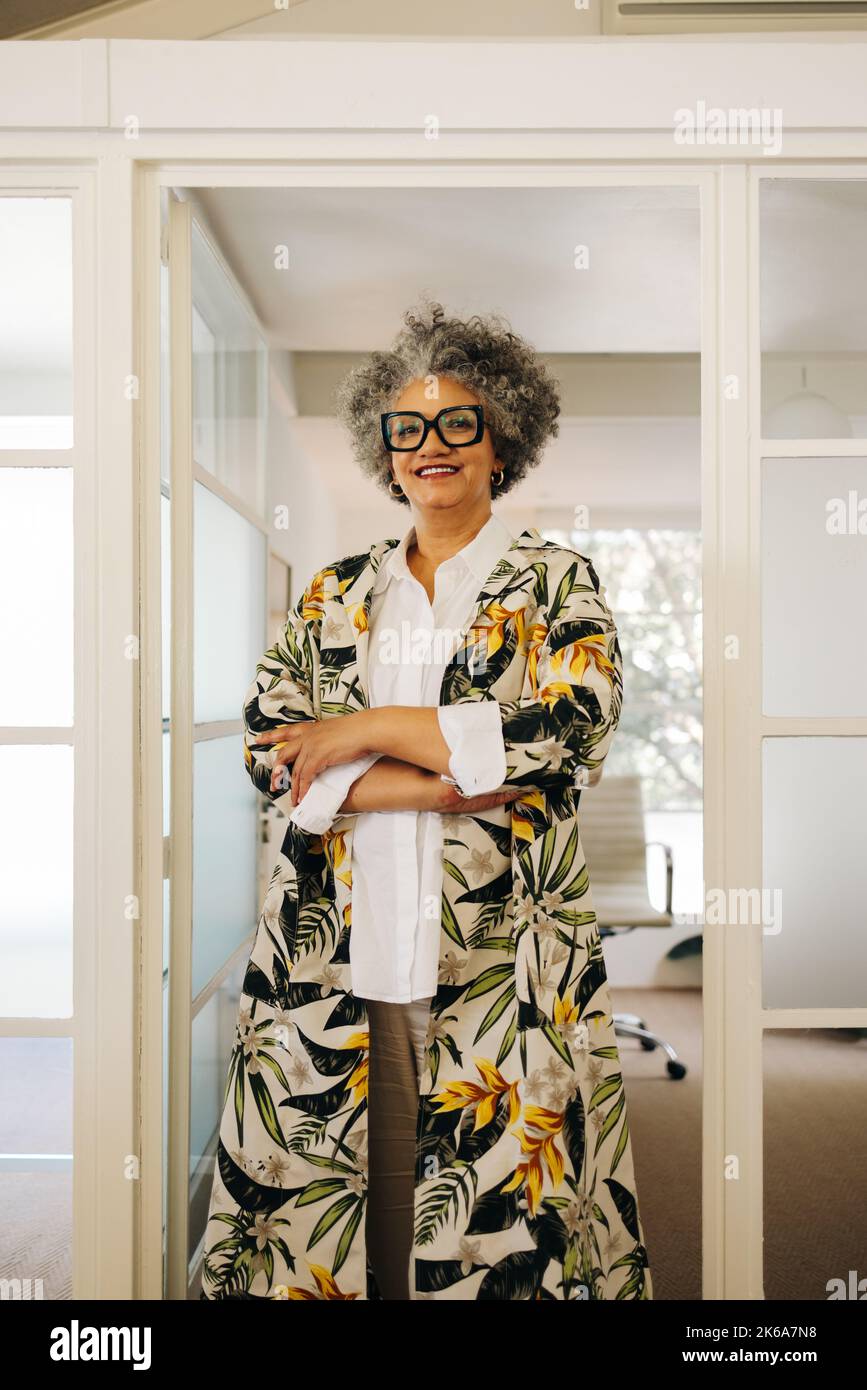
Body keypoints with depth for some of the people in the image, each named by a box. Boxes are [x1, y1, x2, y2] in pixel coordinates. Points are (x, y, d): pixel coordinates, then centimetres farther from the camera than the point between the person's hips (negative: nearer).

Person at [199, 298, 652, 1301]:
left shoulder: (556, 585, 6)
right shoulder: (332, 595, 13)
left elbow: (570, 735, -11)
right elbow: (268, 749, 0)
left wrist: (365, 730, -9)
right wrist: (449, 778, -12)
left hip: (500, 971, -2)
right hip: (336, 962, 2)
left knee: (499, 1215, 2)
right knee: (320, 1208, 6)